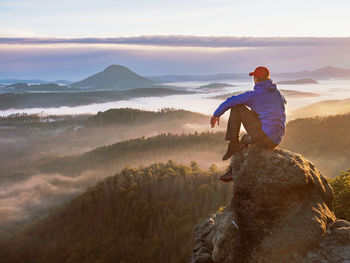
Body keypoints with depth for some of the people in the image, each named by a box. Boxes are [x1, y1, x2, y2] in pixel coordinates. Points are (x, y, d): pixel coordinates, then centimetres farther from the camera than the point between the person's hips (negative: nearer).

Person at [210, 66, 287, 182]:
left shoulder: (254, 94, -3)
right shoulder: (278, 94, 15)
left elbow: (229, 102, -1)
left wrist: (216, 114, 16)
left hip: (262, 135, -7)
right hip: (275, 142, 7)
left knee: (237, 106, 2)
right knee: (246, 138, 37)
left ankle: (233, 145, 4)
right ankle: (232, 172, 38)